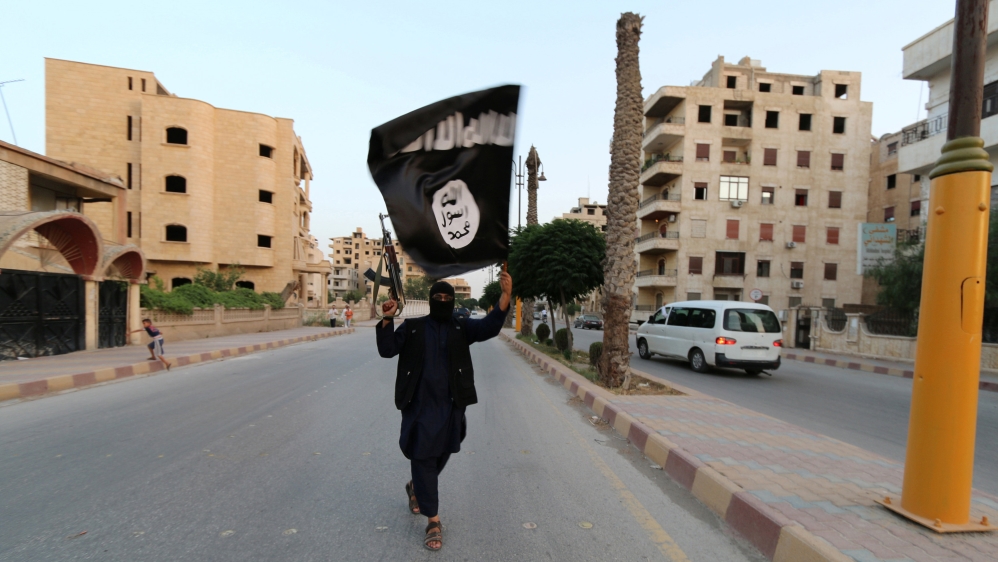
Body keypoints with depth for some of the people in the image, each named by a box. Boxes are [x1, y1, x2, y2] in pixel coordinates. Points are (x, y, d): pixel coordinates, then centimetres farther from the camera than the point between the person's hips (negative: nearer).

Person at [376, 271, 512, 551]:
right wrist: (387, 320, -20)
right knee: (423, 458, 1)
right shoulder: (412, 327, 1)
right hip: (420, 405, -2)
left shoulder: (462, 327, 1)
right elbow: (388, 349, -5)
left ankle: (416, 487, 49)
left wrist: (506, 295, -30)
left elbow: (490, 326, -15)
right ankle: (433, 521, 14)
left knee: (441, 455, 18)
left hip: (450, 406, 2)